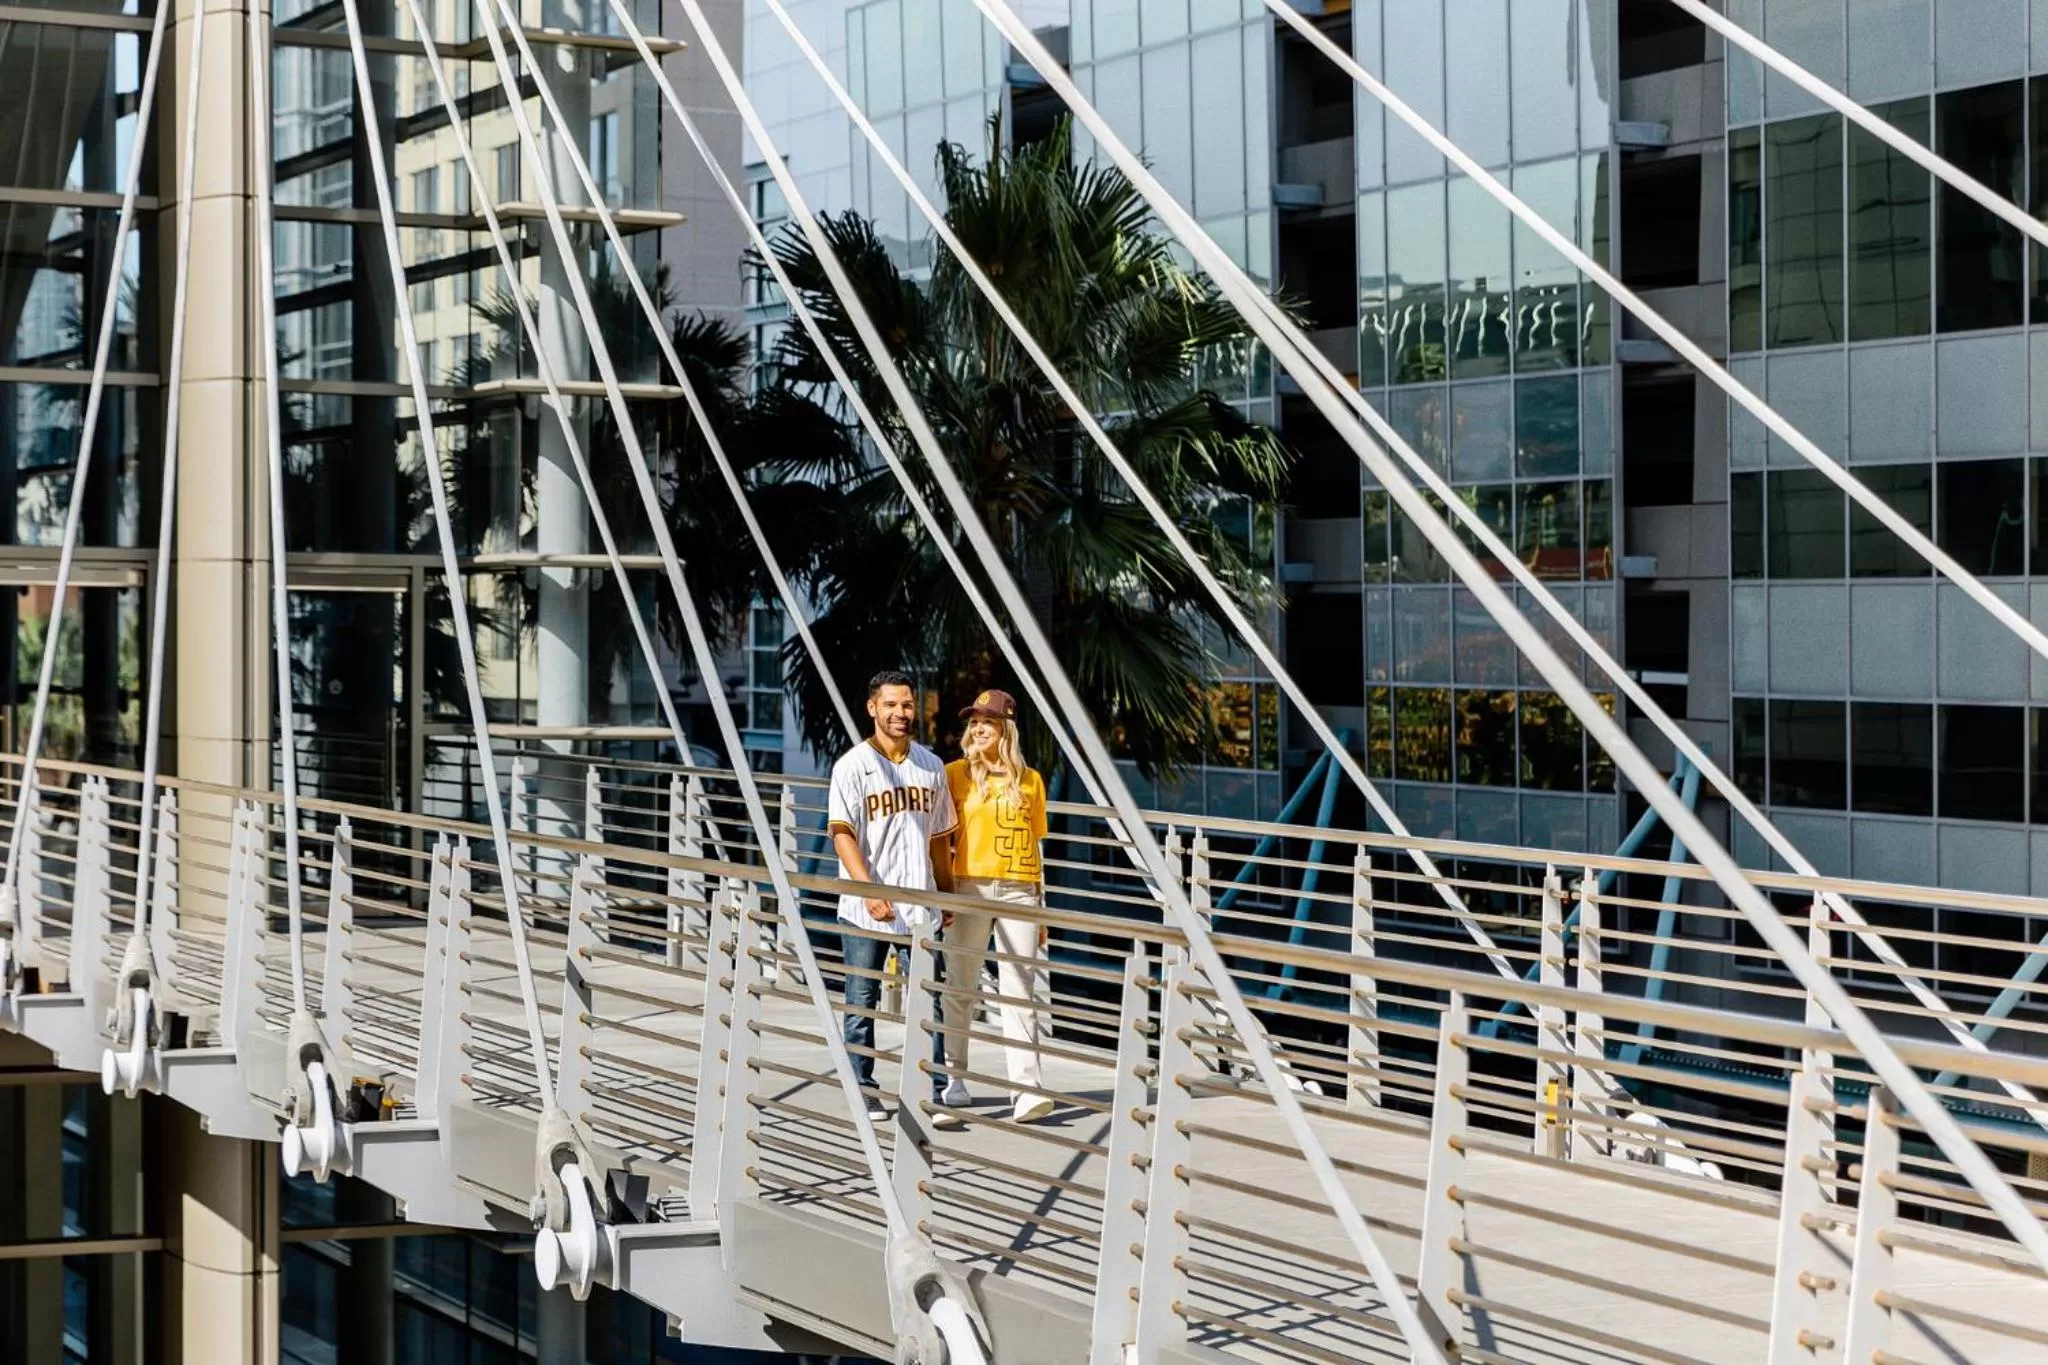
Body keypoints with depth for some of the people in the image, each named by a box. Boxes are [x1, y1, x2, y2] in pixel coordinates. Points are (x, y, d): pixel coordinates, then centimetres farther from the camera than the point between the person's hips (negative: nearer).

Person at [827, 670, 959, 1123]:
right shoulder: (853, 766, -4)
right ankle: (862, 1094, 15)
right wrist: (870, 891, -22)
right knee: (861, 1003, 5)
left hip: (918, 906, 3)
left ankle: (932, 1097, 3)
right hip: (863, 907, -3)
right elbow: (843, 835, -11)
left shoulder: (931, 766, 10)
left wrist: (947, 894, 15)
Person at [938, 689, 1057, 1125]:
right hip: (969, 888, -1)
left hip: (1019, 890, 1)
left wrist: (1040, 908, 13)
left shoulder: (1030, 780, 9)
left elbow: (1035, 846, 14)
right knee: (960, 987, 5)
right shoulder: (955, 773, 4)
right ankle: (954, 1079, 17)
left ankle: (1027, 1088, -9)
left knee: (1020, 992, -4)